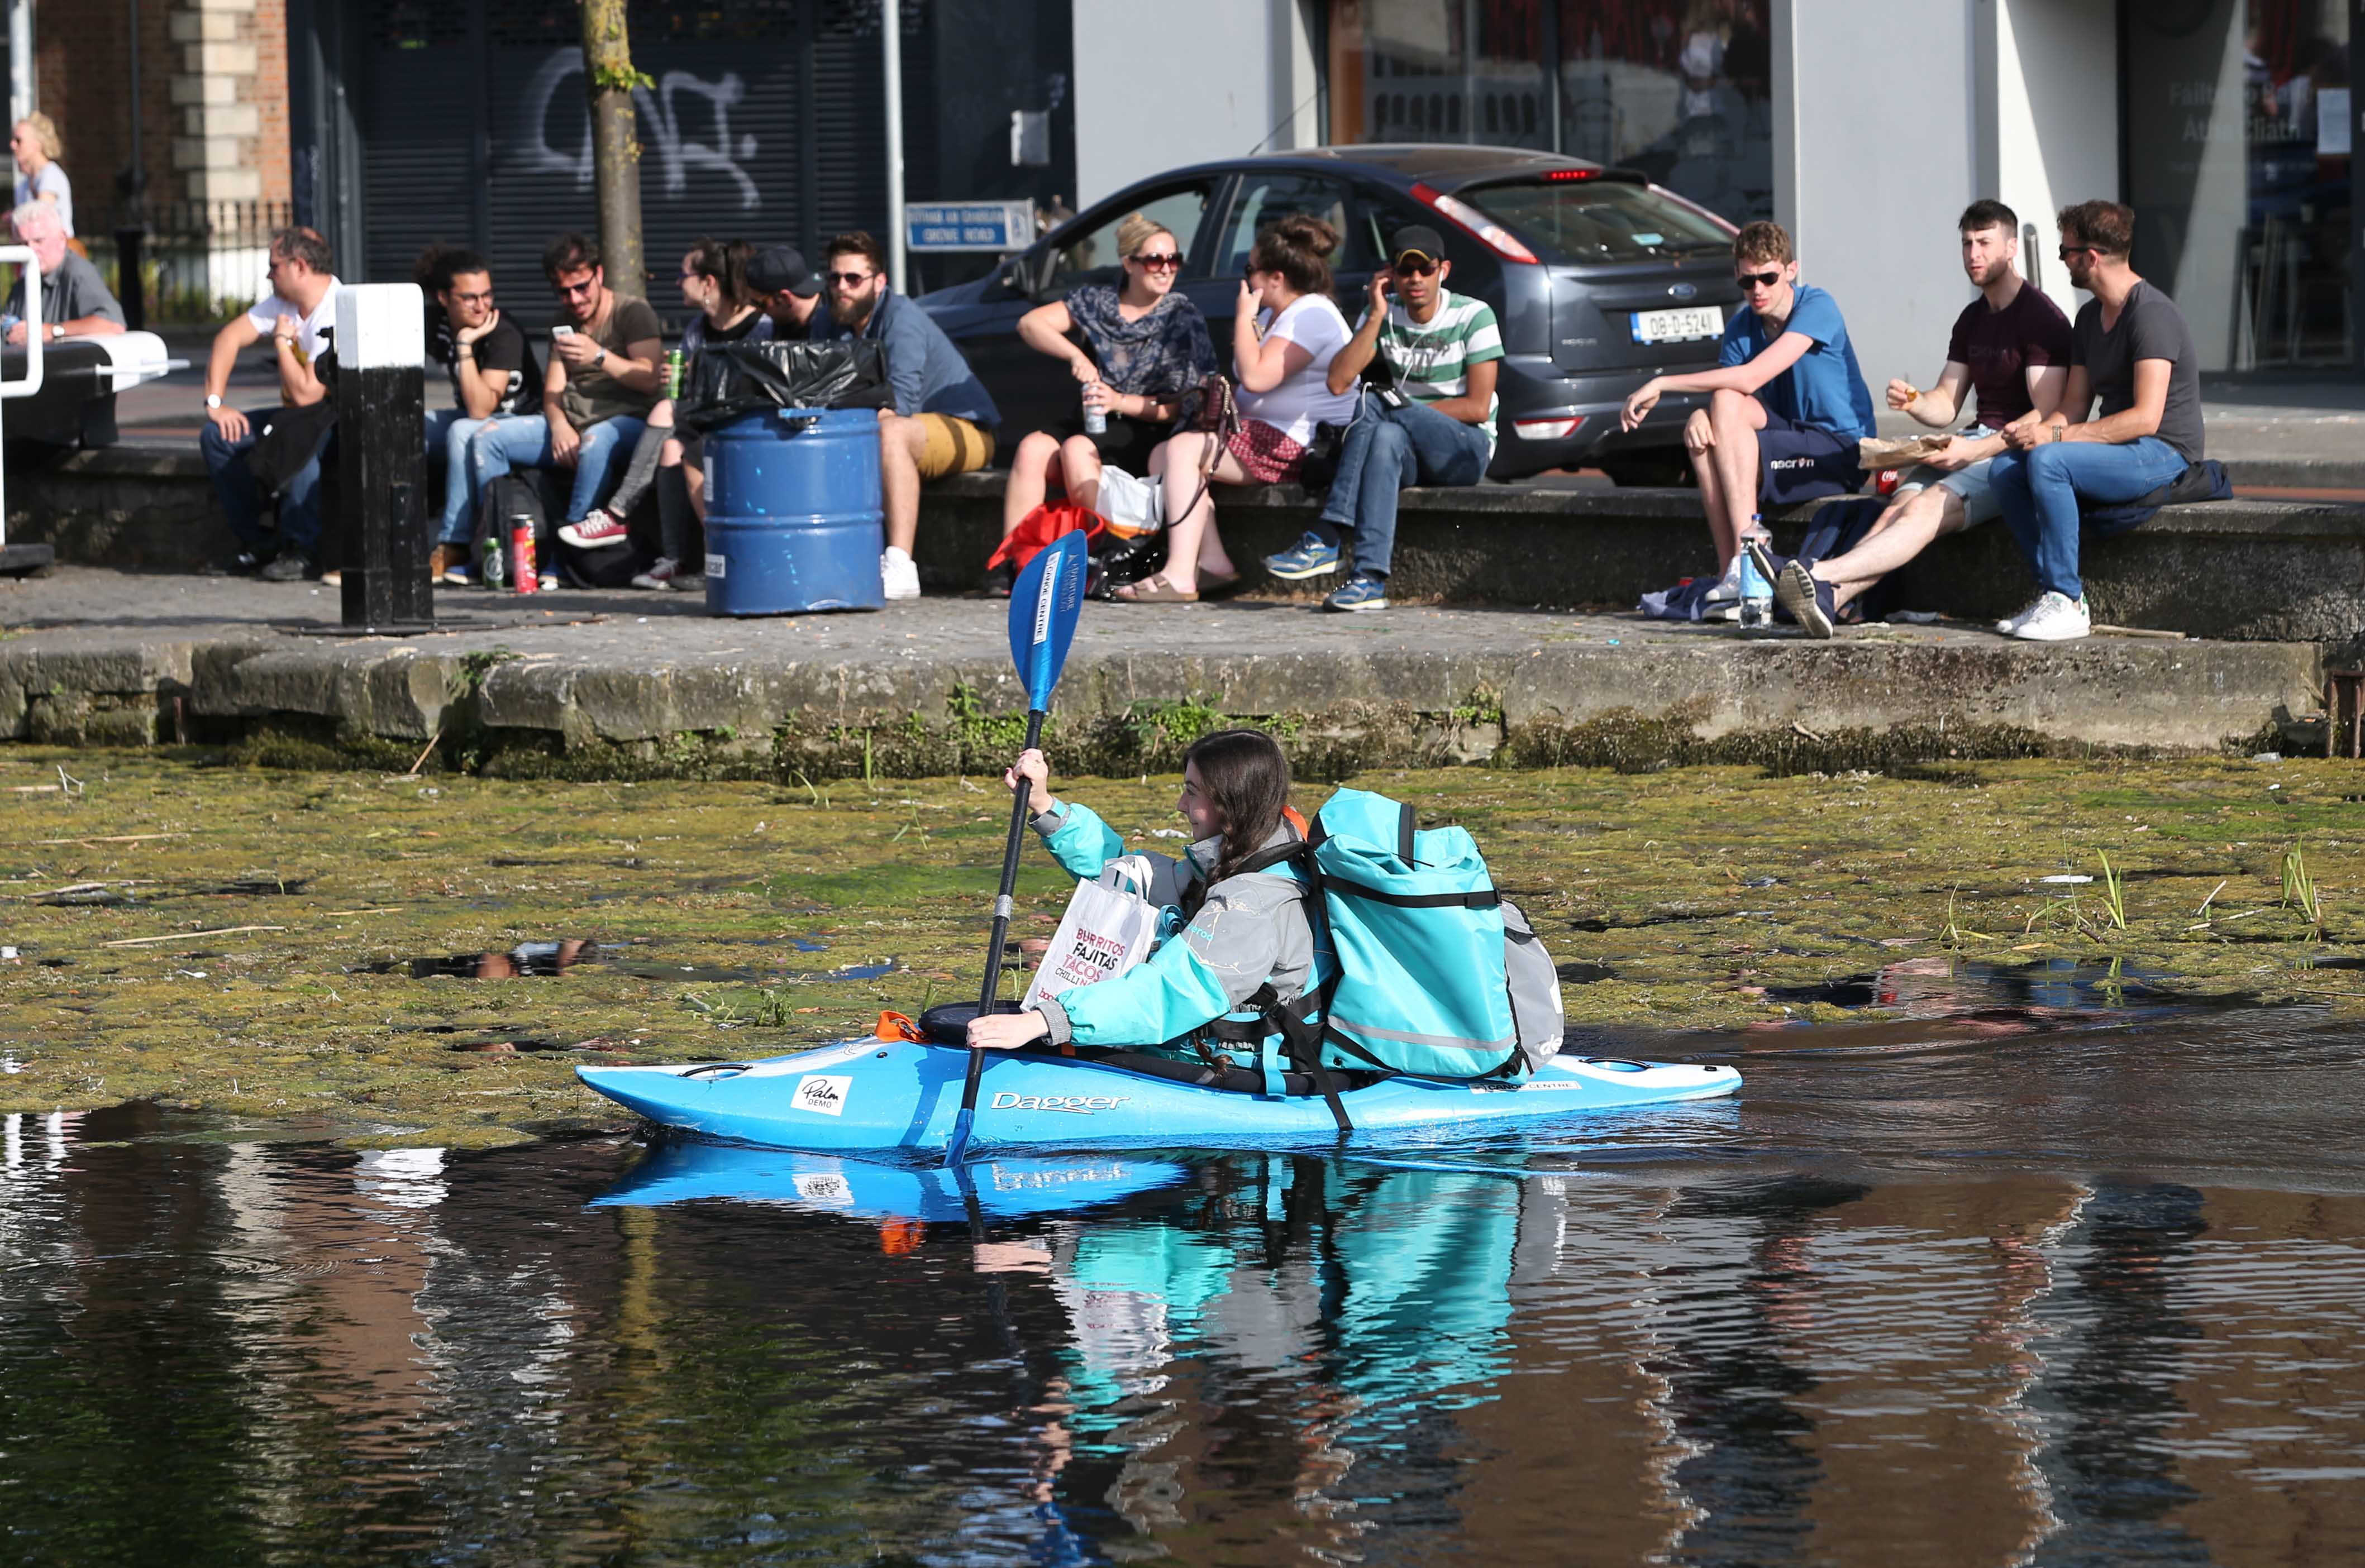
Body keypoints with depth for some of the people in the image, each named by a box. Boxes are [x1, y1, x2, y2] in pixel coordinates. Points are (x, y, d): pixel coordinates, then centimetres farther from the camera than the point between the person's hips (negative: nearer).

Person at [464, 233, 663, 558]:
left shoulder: (633, 313, -1)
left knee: (595, 443, -43)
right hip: (571, 424, 7)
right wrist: (560, 426, -9)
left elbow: (651, 379, -13)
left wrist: (599, 355, -25)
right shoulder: (565, 323, 19)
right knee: (486, 438, -11)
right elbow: (553, 389, 13)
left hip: (627, 420, -7)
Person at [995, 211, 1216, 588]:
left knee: (1078, 448, -33)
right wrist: (1075, 355, -12)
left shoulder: (1183, 318, 1)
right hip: (1089, 426, 4)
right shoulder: (1097, 301, 12)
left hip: (1146, 434, -4)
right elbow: (1030, 324, 4)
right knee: (1033, 448, -26)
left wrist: (1120, 402, -18)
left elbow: (1181, 406, -5)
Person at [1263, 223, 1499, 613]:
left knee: (1373, 406, -30)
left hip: (1466, 447, -4)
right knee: (1387, 438, -34)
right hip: (1410, 458, 4)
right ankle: (1370, 578, -46)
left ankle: (1325, 538, -36)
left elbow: (1478, 407, -10)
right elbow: (1338, 382, -8)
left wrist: (1406, 408, -13)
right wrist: (1376, 317, -13)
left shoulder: (1473, 317, -5)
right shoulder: (1384, 315, 6)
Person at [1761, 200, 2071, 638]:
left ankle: (1822, 577, -50)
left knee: (1927, 508, -30)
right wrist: (1914, 402, -4)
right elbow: (1947, 405, 20)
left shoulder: (2042, 318, -7)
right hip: (1976, 444, 7)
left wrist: (1975, 450, -22)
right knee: (1902, 504, -22)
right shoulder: (1972, 320, 21)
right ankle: (1833, 598, -47)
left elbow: (2048, 418, -14)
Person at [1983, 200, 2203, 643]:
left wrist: (2054, 435, -22)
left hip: (2164, 453, -9)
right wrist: (2031, 425, -6)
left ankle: (2066, 602, -26)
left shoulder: (2152, 314, -16)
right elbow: (2075, 405, 17)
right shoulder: (2089, 317, 14)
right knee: (2004, 469, -8)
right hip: (2121, 449, 9)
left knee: (2048, 461, -30)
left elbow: (2146, 418, -24)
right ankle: (2055, 593, -10)